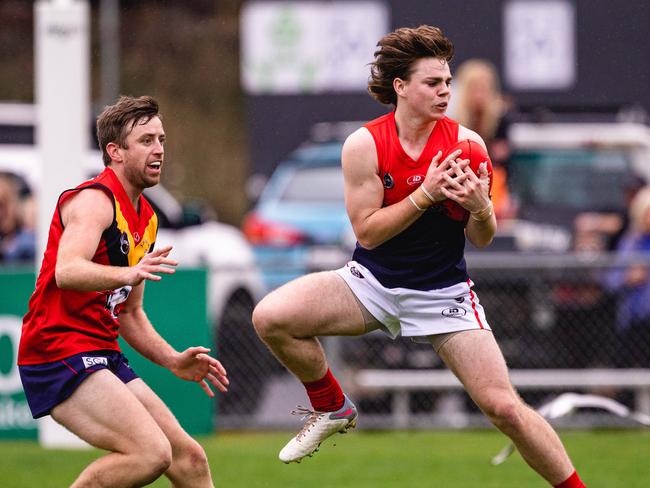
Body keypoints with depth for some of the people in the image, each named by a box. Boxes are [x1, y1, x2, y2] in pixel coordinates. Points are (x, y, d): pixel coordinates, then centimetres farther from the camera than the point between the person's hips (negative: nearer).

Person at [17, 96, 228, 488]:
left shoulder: (146, 218, 19)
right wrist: (128, 273, -48)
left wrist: (173, 361, 13)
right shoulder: (95, 199, -11)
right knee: (152, 453, -23)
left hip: (103, 358, 10)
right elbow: (67, 271, -31)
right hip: (59, 353, -10)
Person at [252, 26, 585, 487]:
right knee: (271, 317, -19)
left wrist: (480, 209, -28)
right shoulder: (365, 145, -11)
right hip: (373, 281, 1)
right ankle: (334, 409, 6)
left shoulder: (465, 142, -9)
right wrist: (426, 194, -25)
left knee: (504, 407, -13)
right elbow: (367, 231, -14)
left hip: (443, 289, -1)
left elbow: (482, 239, -4)